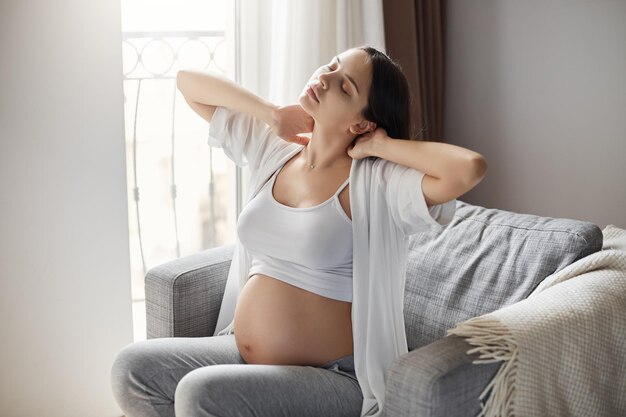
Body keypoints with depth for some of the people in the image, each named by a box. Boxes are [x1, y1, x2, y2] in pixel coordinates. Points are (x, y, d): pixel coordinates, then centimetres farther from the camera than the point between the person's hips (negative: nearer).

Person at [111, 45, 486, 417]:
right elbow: (188, 81, 12)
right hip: (242, 353, 7)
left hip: (330, 378, -6)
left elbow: (469, 168, -34)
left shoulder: (377, 184, -15)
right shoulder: (273, 147, 4)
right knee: (132, 367, -6)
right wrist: (275, 114, 0)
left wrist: (384, 145, -18)